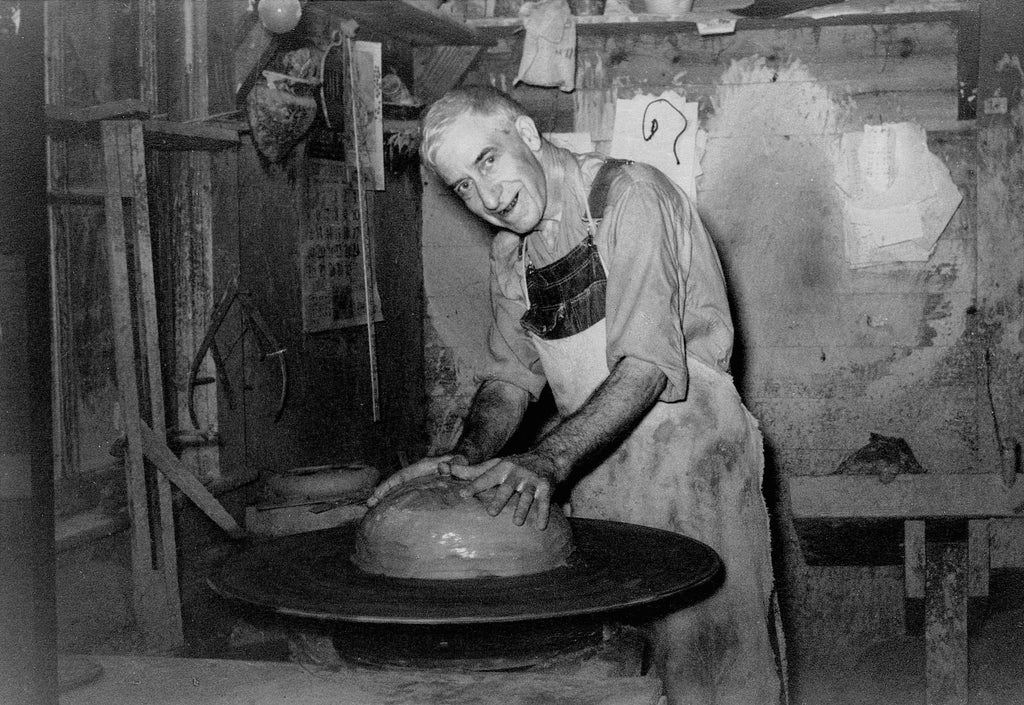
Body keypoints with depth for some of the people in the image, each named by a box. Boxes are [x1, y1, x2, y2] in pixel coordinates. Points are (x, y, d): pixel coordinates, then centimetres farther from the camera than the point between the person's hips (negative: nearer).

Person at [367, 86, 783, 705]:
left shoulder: (630, 196, -16)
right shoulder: (511, 250, 9)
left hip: (689, 456, -6)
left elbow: (647, 366, -24)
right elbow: (512, 375, 10)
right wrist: (468, 457, -9)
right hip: (596, 477, 7)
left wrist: (547, 461, -33)